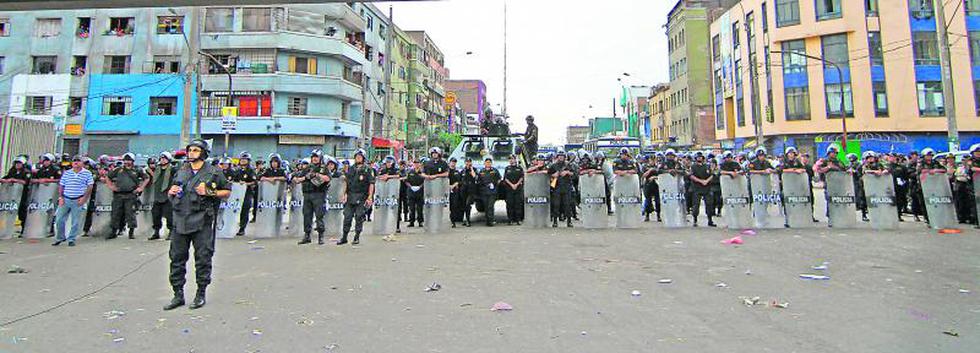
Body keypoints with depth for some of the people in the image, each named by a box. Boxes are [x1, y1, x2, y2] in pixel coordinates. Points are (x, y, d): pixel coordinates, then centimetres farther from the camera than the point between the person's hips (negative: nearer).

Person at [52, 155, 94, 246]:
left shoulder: (87, 173, 2)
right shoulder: (66, 173, 10)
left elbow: (90, 187, -1)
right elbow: (61, 186, 11)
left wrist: (84, 197, -10)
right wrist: (60, 197, 1)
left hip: (78, 201, -3)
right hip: (65, 199, 3)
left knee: (75, 222, 1)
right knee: (59, 220, 4)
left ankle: (71, 239, 12)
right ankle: (60, 238, 20)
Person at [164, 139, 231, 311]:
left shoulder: (213, 173, 1)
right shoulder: (181, 172, 15)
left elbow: (227, 191, 3)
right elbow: (170, 195, 26)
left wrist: (209, 192, -11)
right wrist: (171, 192, 3)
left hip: (202, 222, -5)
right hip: (180, 221, 5)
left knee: (202, 259, 1)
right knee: (177, 258, 8)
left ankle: (201, 294, 13)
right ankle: (178, 295, 19)